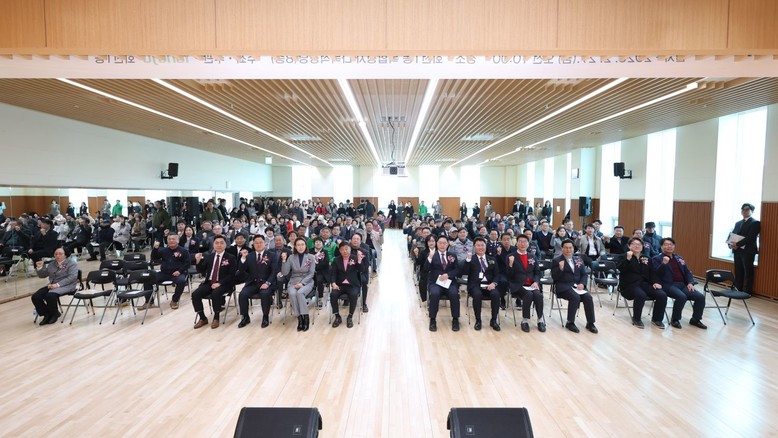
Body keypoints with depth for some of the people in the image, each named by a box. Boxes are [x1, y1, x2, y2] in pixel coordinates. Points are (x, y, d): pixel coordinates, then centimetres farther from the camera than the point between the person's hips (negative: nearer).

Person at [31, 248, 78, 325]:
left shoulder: (72, 263, -3)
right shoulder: (51, 264, 19)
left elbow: (72, 277, -14)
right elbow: (42, 275, 21)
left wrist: (58, 284, -23)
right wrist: (39, 267, 1)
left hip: (65, 286, -7)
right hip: (52, 285, 7)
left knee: (50, 296, -31)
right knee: (35, 297, -13)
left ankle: (54, 314, -5)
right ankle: (47, 314, 5)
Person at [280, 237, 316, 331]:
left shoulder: (311, 257, 1)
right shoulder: (291, 257, 5)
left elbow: (311, 274, -2)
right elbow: (285, 273, -1)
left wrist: (302, 283, -16)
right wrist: (284, 260, -14)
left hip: (307, 282, -1)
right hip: (293, 282, 2)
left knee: (300, 293, -34)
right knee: (292, 294, -32)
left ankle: (305, 317, -23)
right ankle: (300, 318, -22)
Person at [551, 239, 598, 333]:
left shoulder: (578, 260, 15)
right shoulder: (556, 261, -1)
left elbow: (584, 274, 14)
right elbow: (554, 277, -7)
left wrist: (582, 283, -6)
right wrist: (560, 268, -25)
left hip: (577, 285, 5)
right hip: (563, 286, -5)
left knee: (588, 297, -21)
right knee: (575, 297, -30)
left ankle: (590, 323, -6)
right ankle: (570, 322, -15)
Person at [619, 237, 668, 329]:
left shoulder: (647, 258, 18)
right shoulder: (625, 257, 3)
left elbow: (652, 272, 16)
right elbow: (621, 270, -13)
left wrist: (655, 282, -2)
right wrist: (628, 259, -24)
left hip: (644, 283, 5)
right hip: (630, 284, -5)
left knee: (662, 295, -19)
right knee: (641, 295, -36)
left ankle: (657, 318, 3)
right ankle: (636, 319, -13)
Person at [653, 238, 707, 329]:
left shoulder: (679, 258, 23)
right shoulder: (657, 259, 3)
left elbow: (687, 272, 21)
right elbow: (657, 274, -10)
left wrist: (690, 283, 3)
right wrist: (664, 263, -25)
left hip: (683, 285, 6)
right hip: (668, 285, -6)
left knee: (701, 297, -13)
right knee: (682, 296, -33)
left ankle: (695, 319, 10)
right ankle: (675, 319, -10)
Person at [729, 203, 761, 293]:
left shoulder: (755, 223, -3)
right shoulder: (738, 223, 18)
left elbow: (750, 237, -15)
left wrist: (737, 244, -22)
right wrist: (730, 244, -8)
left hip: (748, 251, -6)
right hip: (737, 251, 6)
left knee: (748, 272, 0)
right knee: (738, 272, 9)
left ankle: (748, 292, 6)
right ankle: (738, 290, 16)